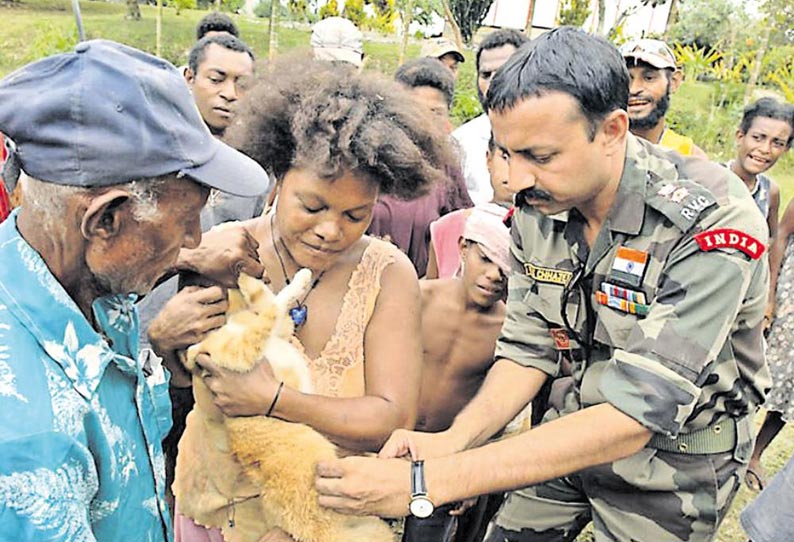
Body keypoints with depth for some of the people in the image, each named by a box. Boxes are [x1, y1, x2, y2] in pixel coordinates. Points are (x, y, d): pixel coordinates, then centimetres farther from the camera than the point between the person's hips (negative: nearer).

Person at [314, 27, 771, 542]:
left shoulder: (713, 226, -30)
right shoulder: (538, 208, -12)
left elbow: (631, 418, -35)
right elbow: (528, 349, -5)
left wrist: (428, 482, -39)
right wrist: (453, 439, -23)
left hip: (677, 456, -3)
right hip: (581, 425, 4)